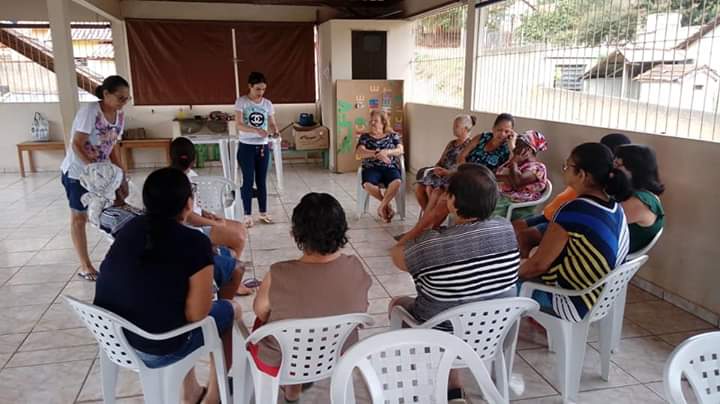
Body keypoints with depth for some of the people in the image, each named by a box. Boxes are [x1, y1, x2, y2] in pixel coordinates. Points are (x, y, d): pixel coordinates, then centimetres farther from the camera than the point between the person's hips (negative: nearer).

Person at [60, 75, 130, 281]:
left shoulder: (120, 116, -2)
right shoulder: (89, 111, -23)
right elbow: (76, 146, -23)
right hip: (77, 172, -6)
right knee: (79, 218, 6)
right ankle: (85, 266, 15)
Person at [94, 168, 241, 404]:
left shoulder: (130, 228, 0)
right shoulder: (195, 243, -19)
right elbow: (196, 313, -19)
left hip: (110, 337, 6)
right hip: (157, 350, -6)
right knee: (230, 310, 17)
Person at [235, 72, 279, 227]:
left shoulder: (268, 104, 3)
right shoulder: (241, 102, -8)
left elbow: (272, 124, 6)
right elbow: (239, 125, -17)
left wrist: (274, 130, -19)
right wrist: (257, 130, -32)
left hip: (263, 147, 3)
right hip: (246, 147, -3)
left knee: (262, 181, 10)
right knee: (248, 181, 1)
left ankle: (263, 212, 21)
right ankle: (248, 215, 10)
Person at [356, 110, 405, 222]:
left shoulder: (393, 135, 17)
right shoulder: (365, 137, 16)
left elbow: (400, 150, 0)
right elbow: (359, 153, -1)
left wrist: (386, 152, -21)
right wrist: (377, 153, -18)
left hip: (390, 167, 0)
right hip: (371, 168, 0)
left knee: (397, 182, -36)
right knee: (368, 184, -36)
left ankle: (382, 206, -17)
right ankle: (387, 205, -11)